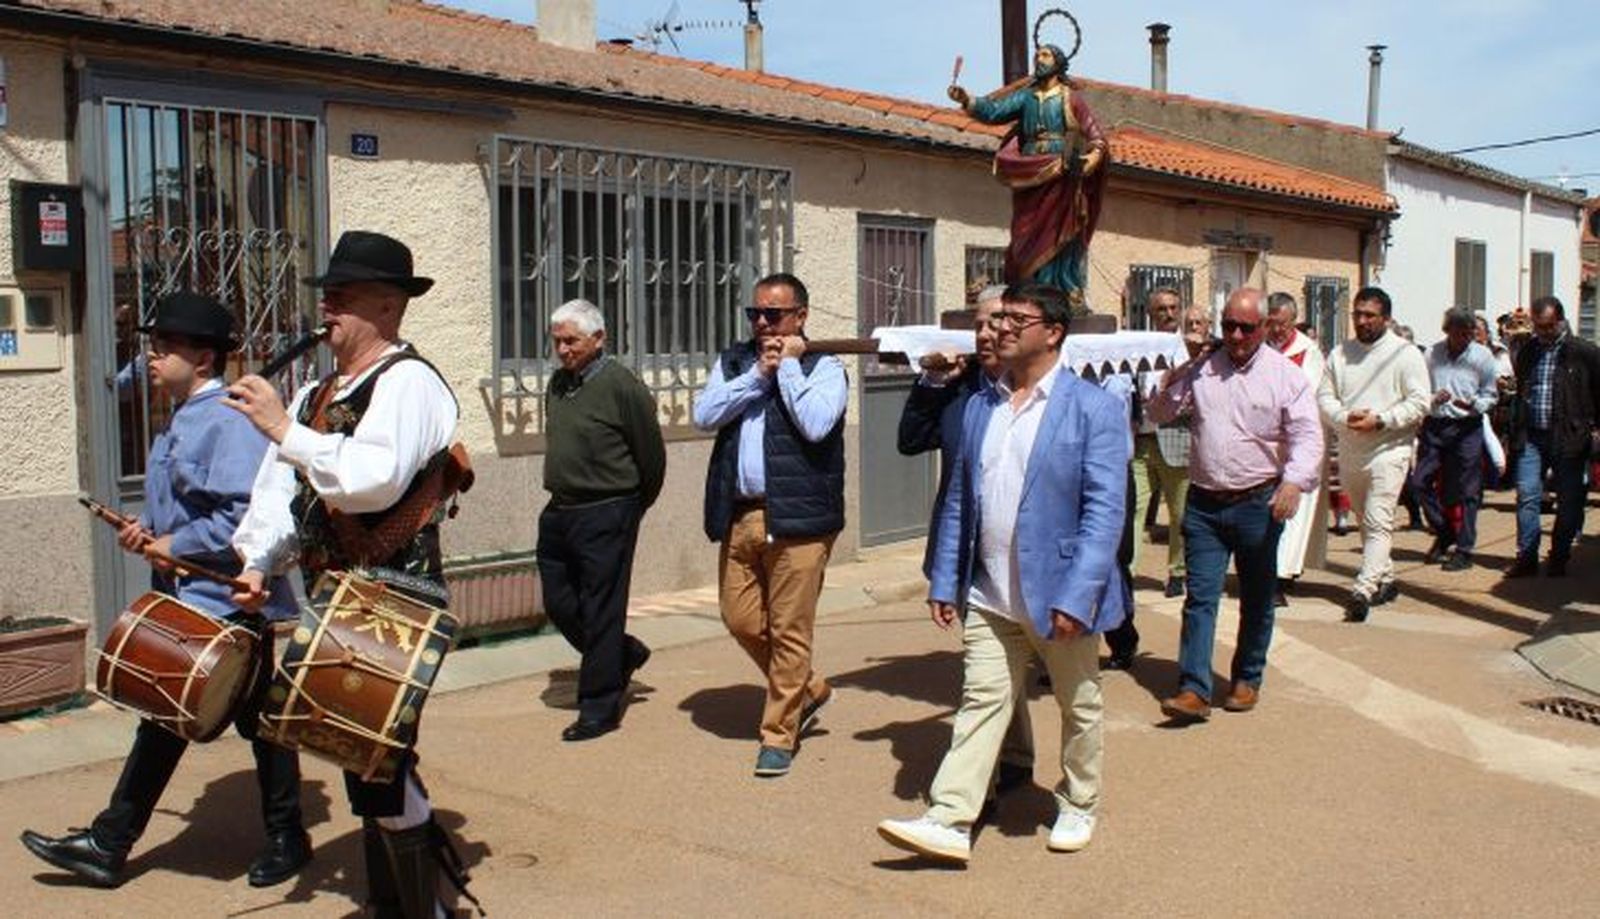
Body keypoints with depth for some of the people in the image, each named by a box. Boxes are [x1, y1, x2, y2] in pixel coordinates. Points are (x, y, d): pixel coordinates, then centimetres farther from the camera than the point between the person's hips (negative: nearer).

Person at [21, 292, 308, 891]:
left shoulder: (229, 422, -19)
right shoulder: (179, 423, 13)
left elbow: (245, 518, -27)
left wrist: (174, 544, -17)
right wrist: (148, 529, 5)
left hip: (232, 605, -10)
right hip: (183, 603, 10)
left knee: (259, 721, 5)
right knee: (164, 717, 15)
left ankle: (285, 837, 21)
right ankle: (109, 843, 24)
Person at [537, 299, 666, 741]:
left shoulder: (621, 386, -12)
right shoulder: (558, 384, 10)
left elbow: (652, 457, -7)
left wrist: (630, 509, 4)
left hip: (605, 517, -8)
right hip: (559, 513, 8)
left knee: (600, 613, -1)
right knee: (558, 604, 12)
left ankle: (599, 710, 11)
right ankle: (624, 655, 34)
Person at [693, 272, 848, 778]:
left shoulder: (824, 367, 0)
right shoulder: (733, 362, 14)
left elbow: (815, 424, -18)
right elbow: (704, 415, -1)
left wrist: (789, 366, -9)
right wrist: (758, 374, -7)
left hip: (797, 516, -5)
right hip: (739, 514, 5)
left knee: (789, 631, 0)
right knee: (741, 620, 11)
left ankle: (779, 735, 15)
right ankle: (808, 689, 33)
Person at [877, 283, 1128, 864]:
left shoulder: (1094, 408, -10)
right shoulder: (979, 406, 6)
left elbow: (1104, 509, -15)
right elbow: (958, 499, 10)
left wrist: (1076, 596, -21)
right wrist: (944, 581, 6)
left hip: (1058, 593, -4)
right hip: (989, 597, 4)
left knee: (1079, 706, 15)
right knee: (981, 703, 5)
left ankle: (1078, 806, 35)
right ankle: (949, 822, 7)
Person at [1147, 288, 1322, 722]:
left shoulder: (1286, 374, -3)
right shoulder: (1200, 367, 4)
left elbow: (1308, 435, -9)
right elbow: (1160, 414, 11)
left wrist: (1295, 481, -26)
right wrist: (1176, 376, -6)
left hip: (1258, 503, -1)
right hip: (1204, 503, 1)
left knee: (1257, 599, 12)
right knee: (1200, 597, -4)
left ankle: (1247, 680, 28)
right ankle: (1194, 689, -6)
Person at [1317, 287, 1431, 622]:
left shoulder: (1405, 353, -3)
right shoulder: (1340, 353, 10)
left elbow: (1420, 402, -7)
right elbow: (1325, 396, 7)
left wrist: (1380, 420, -18)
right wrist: (1345, 417, -12)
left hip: (1388, 449, -5)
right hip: (1349, 451, 6)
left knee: (1378, 523, -13)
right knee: (1366, 522, 15)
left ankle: (1363, 590, -18)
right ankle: (1385, 580, 30)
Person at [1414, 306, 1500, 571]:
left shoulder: (1483, 356, 0)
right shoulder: (1432, 354, 4)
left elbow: (1491, 395, 3)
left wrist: (1472, 404, -17)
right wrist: (1433, 399, -13)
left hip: (1466, 428, -2)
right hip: (1434, 425, 2)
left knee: (1466, 490, 1)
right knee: (1420, 481, 1)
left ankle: (1464, 550, 10)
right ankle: (1443, 533, 22)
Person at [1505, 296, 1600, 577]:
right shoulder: (1527, 351, 10)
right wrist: (1516, 432, 12)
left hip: (1569, 438, -3)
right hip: (1532, 436, 3)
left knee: (1568, 501, 5)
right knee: (1527, 496, -2)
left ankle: (1558, 559, 16)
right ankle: (1527, 557, 4)